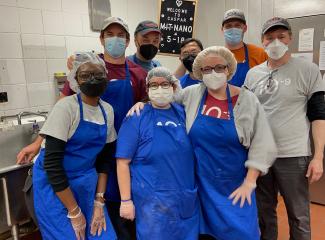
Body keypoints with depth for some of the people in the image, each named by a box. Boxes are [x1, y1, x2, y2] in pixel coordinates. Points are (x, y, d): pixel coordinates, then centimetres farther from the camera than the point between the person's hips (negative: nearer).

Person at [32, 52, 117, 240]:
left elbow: (105, 157, 4)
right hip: (55, 185, -5)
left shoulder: (108, 110, 0)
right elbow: (51, 162, -19)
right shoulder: (66, 107, -17)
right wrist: (74, 212, -15)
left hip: (87, 184, 5)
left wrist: (99, 201, -2)